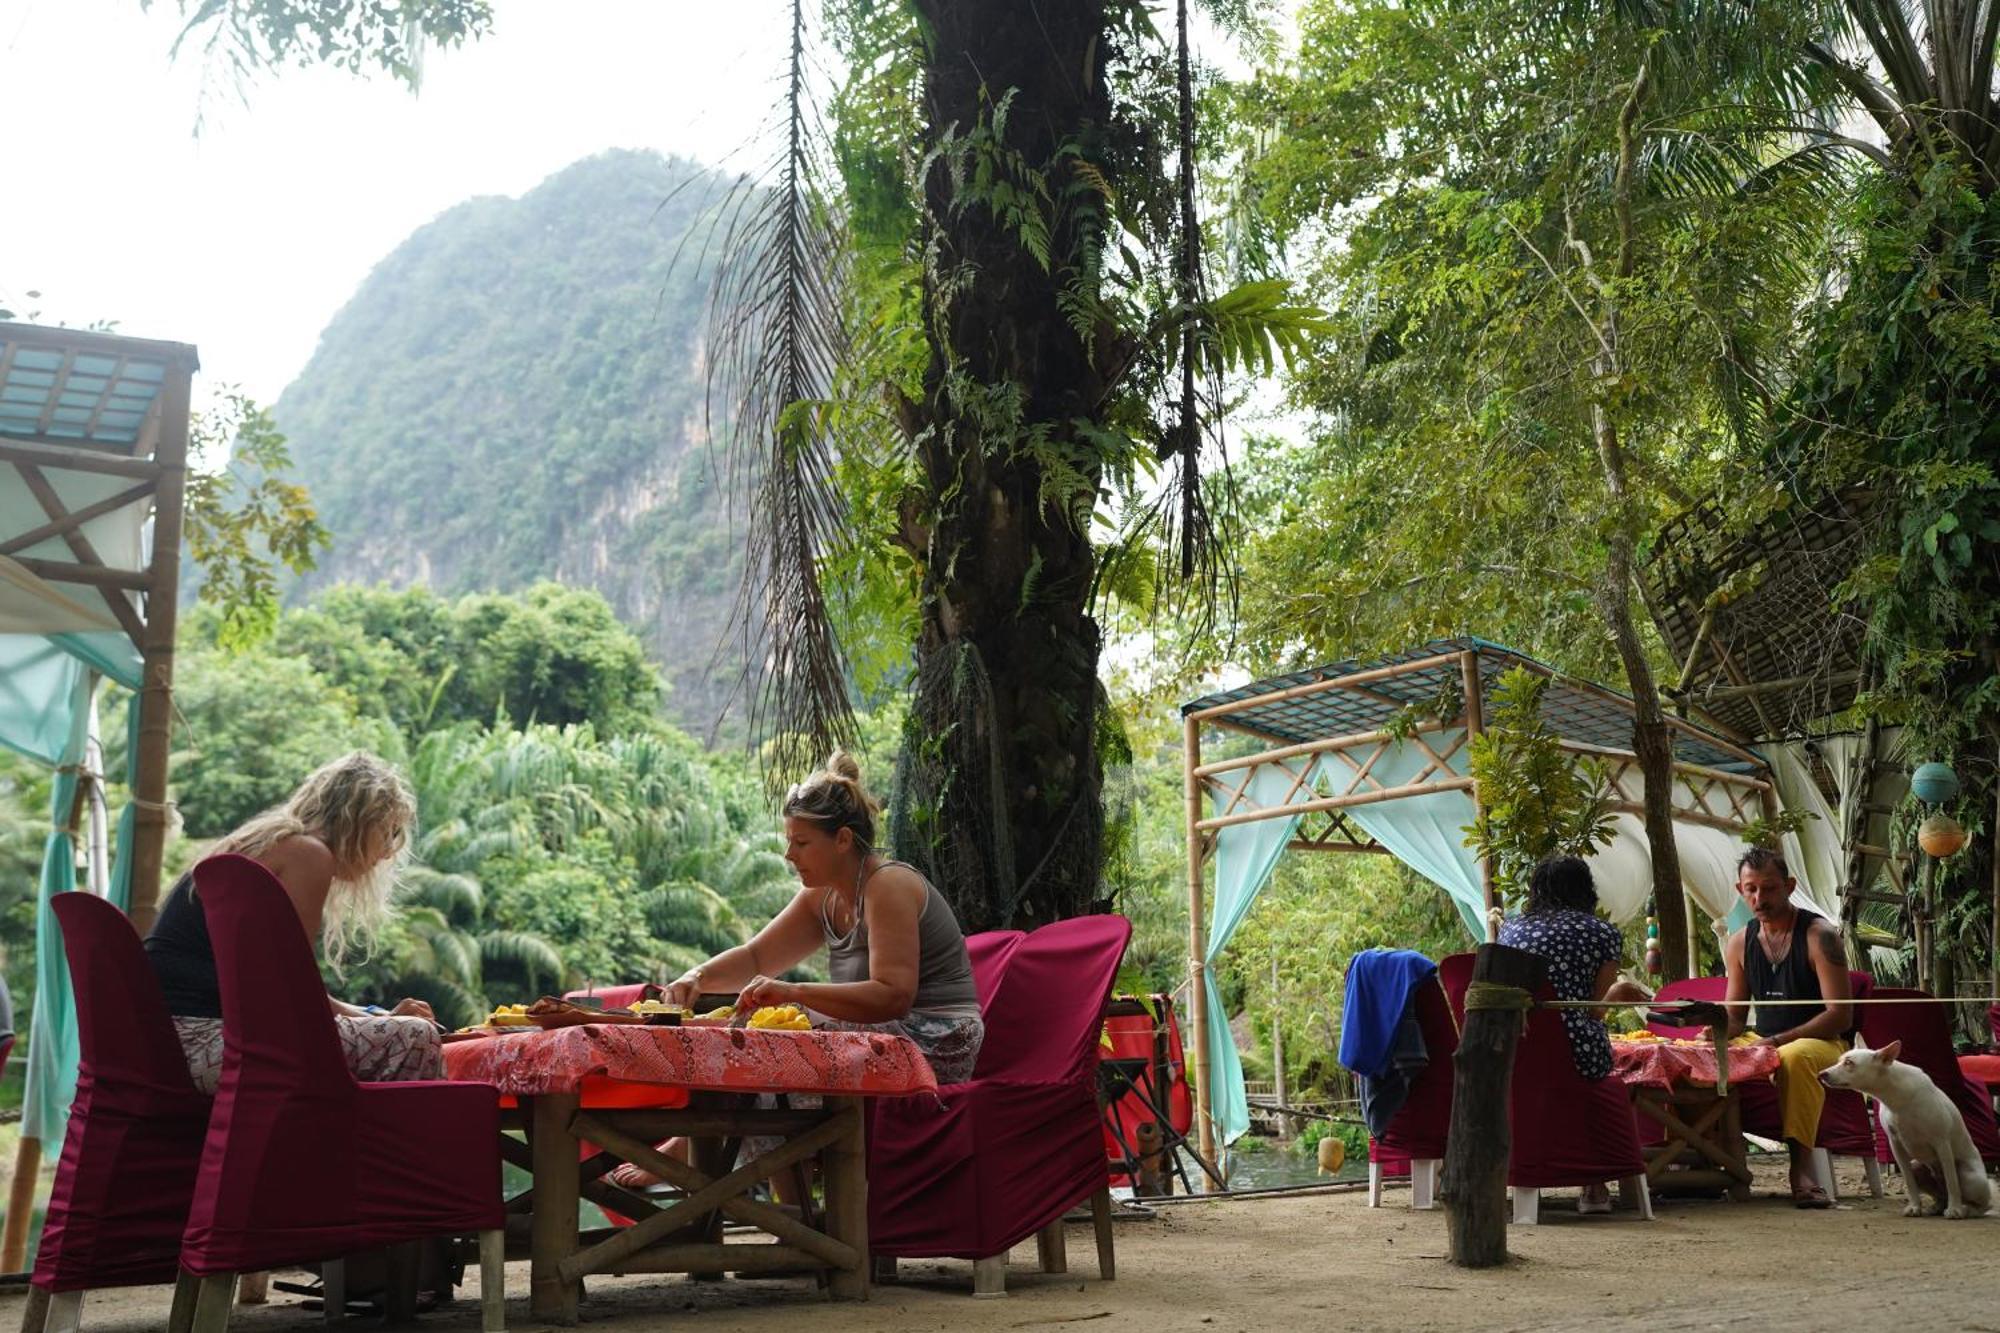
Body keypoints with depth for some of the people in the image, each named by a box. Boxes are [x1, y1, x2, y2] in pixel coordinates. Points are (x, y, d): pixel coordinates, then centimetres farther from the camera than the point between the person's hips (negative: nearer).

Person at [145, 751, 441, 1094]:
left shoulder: (265, 842, 22)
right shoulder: (308, 853, -7)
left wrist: (378, 1016, 19)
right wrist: (382, 1019, 3)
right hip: (205, 1037, -10)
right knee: (415, 1040, -18)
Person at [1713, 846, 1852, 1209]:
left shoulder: (1820, 936, -9)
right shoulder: (1740, 943, 8)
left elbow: (1840, 1016, -15)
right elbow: (1735, 1016, 16)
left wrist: (1777, 1041, -22)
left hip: (1824, 1044, -6)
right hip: (1762, 1045, 6)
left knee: (1794, 1057, -39)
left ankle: (1801, 1170, -40)